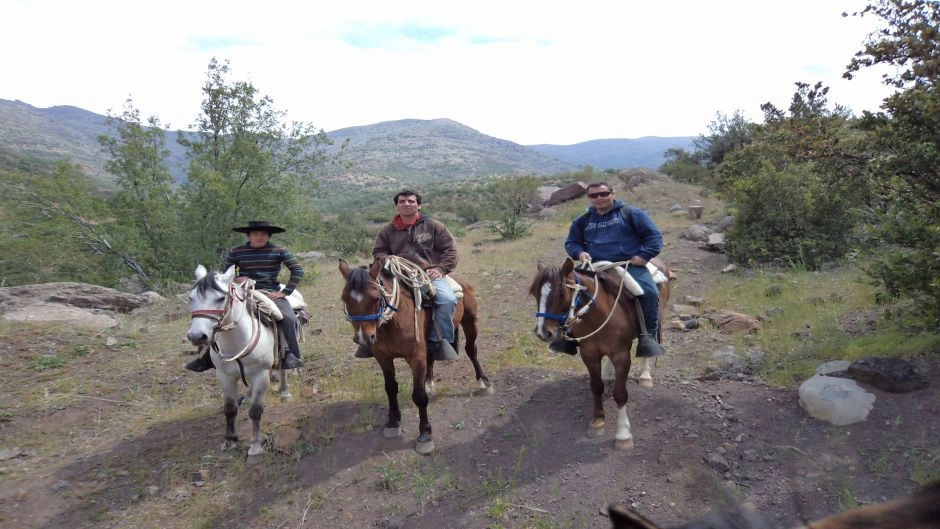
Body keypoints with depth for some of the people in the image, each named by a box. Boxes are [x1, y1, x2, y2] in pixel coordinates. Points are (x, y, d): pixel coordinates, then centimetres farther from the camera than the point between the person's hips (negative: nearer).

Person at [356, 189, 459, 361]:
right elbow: (378, 251, 21)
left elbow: (450, 250, 7)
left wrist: (440, 269, -8)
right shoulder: (388, 230, 15)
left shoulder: (434, 226, 8)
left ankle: (441, 340, -16)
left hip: (430, 274, -2)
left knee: (447, 299, -31)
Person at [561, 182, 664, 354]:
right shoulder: (582, 221, 16)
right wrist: (579, 253, -1)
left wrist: (644, 256, -12)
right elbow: (571, 242, 23)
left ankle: (648, 336, -9)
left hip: (630, 265, -3)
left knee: (650, 292, -27)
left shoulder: (631, 214, 6)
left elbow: (654, 236, 5)